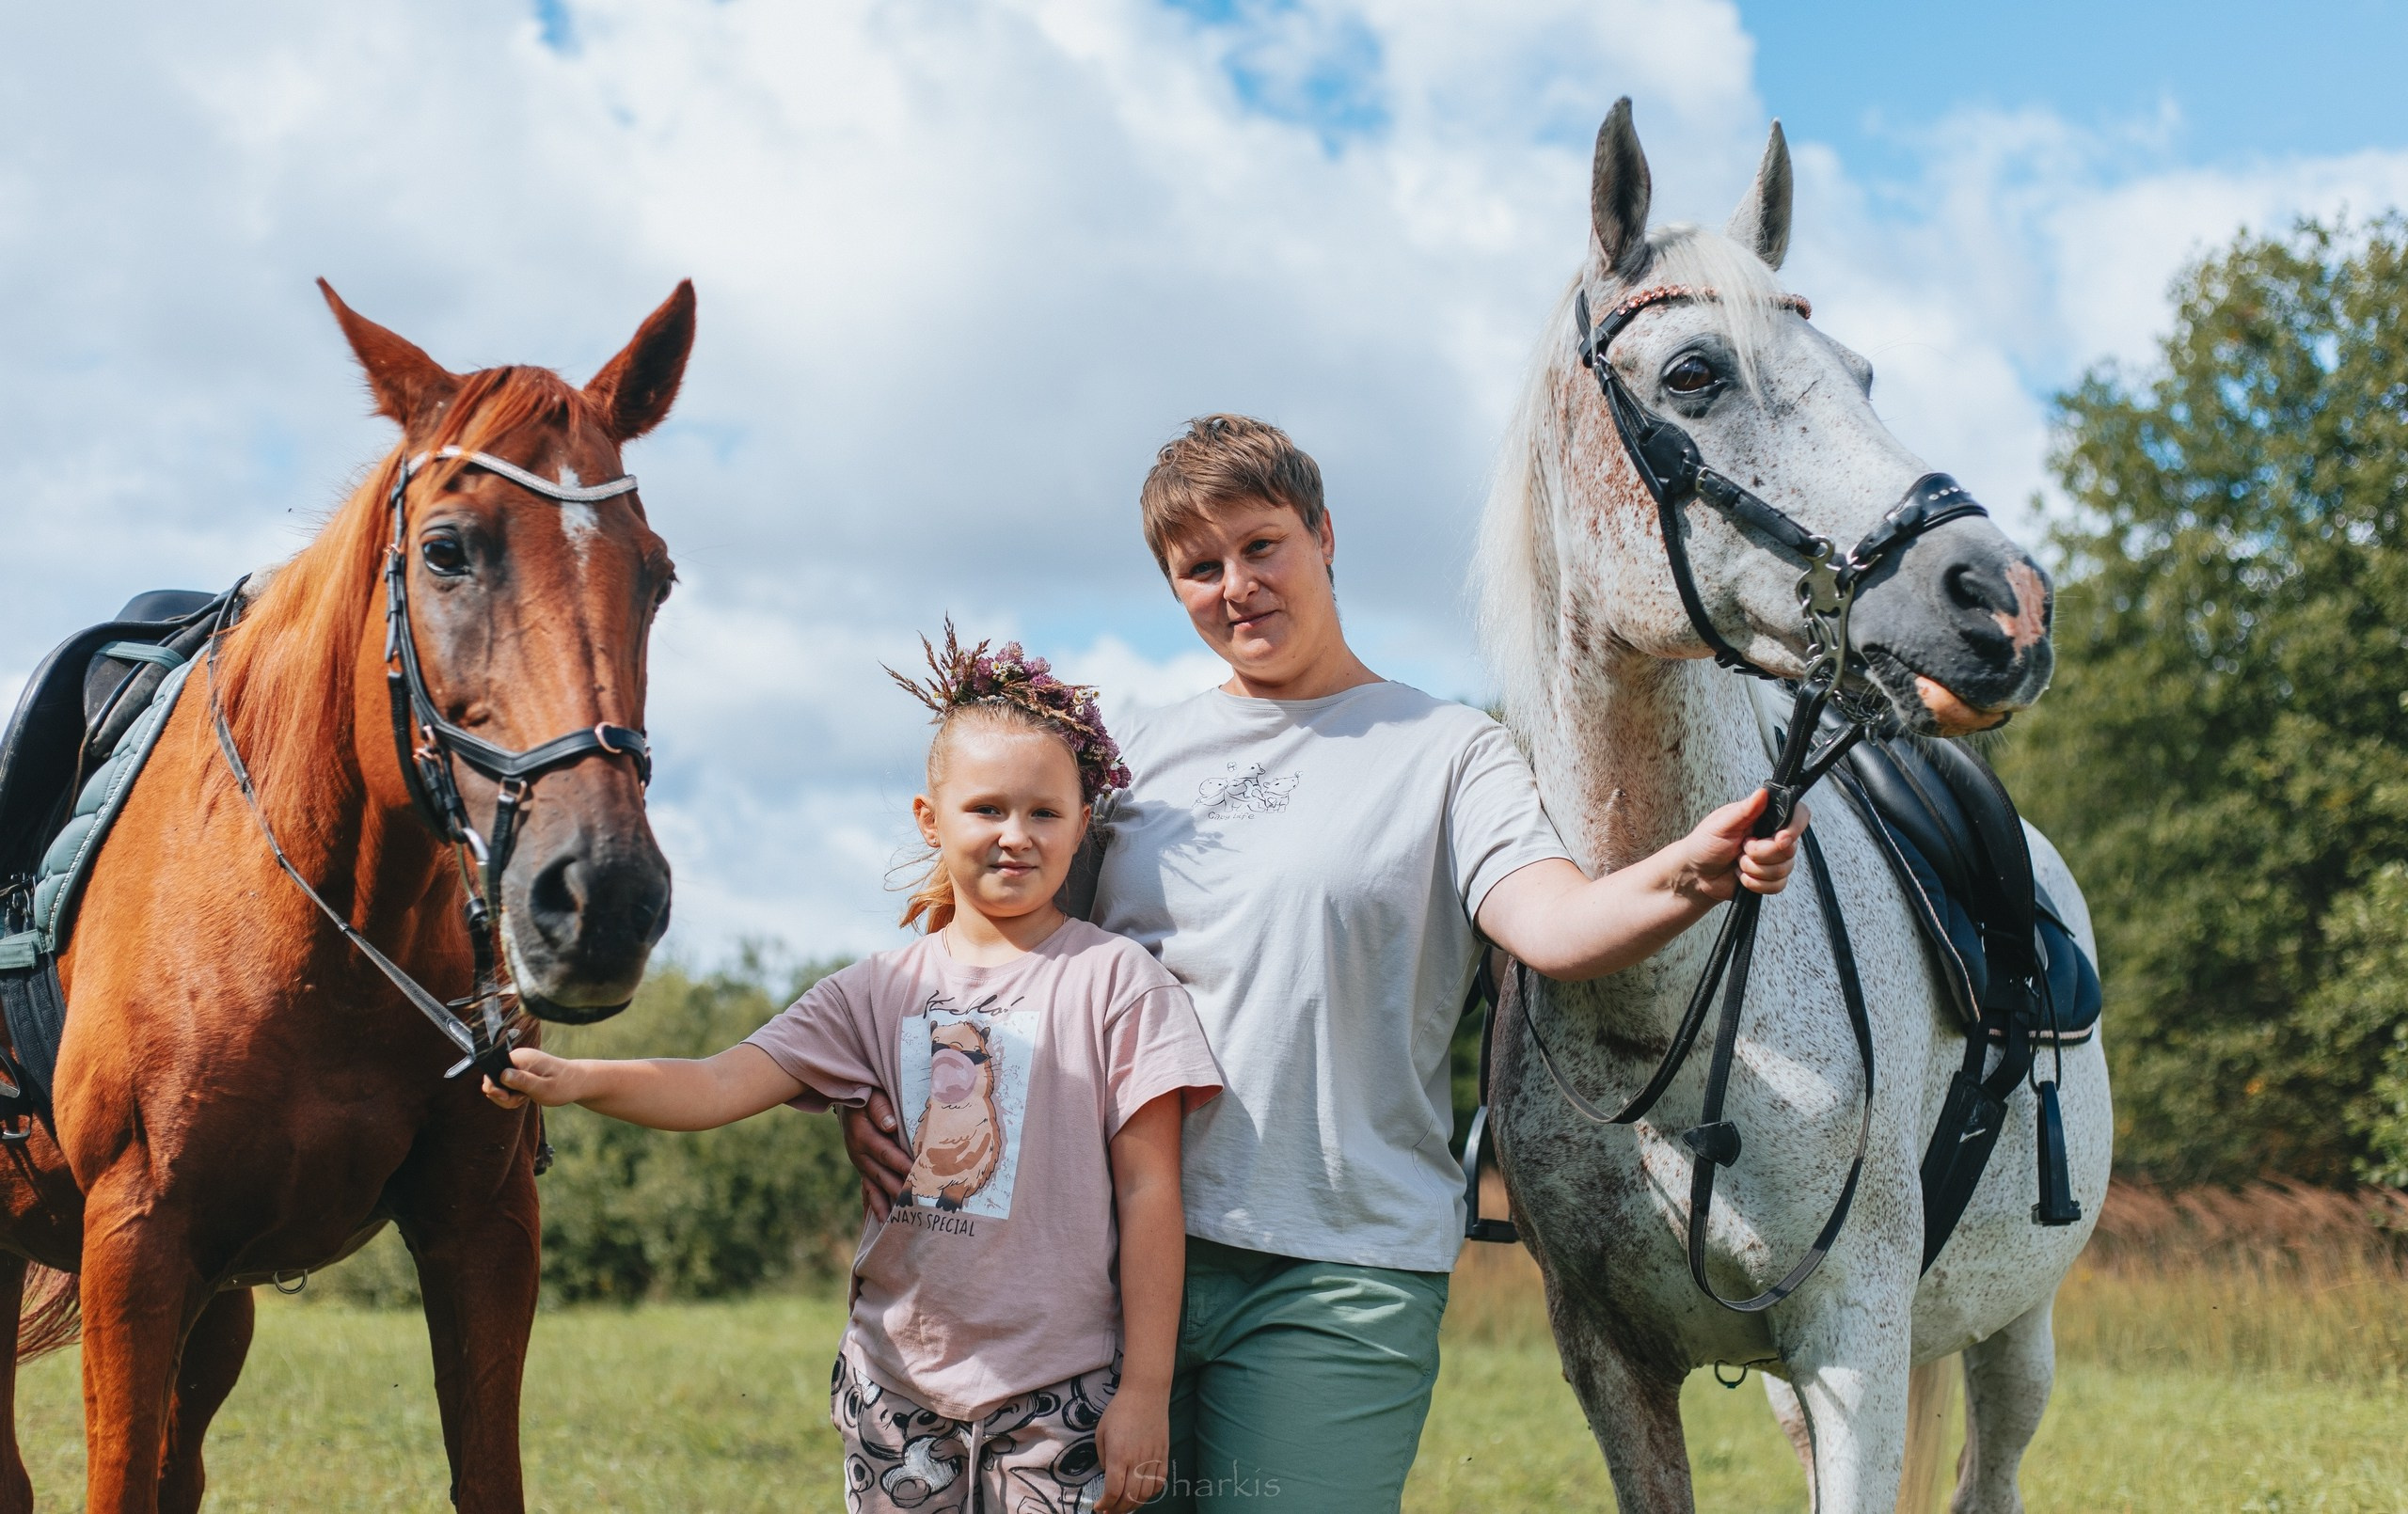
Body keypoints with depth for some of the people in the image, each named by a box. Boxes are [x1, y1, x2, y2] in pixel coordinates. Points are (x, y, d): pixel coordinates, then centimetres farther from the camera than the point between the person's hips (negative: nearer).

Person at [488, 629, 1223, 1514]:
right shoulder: (882, 991, 6)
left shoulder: (1113, 981, -5)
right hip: (898, 1393, 4)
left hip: (1060, 1399, -3)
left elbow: (1148, 1193, -6)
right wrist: (572, 1081, -22)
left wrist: (1145, 1390, -8)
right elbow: (721, 1086, -4)